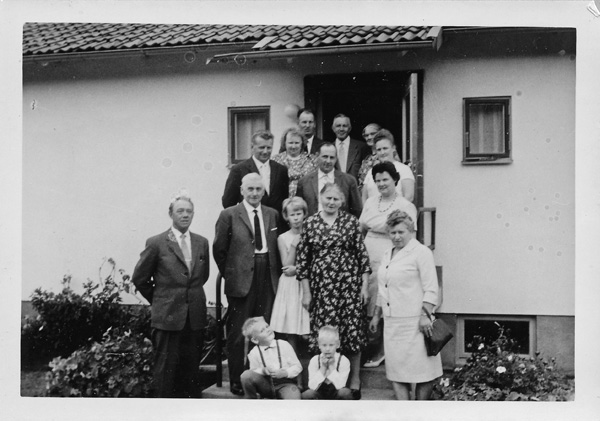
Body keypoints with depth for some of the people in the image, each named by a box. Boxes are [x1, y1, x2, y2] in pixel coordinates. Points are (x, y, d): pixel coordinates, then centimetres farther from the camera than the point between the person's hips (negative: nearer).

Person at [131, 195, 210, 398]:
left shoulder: (202, 243, 8)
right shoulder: (156, 243, -5)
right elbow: (140, 278, 3)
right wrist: (159, 300, 8)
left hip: (195, 316, 4)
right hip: (168, 316, -4)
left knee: (192, 367, 10)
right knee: (166, 368, 0)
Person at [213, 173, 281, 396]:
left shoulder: (273, 215, 11)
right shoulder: (229, 215, -2)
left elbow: (276, 247, 15)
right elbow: (219, 250, 1)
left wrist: (276, 273, 7)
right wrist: (230, 274, 3)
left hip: (268, 279, 3)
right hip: (241, 281, -3)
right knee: (238, 333, 2)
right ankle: (237, 382, 12)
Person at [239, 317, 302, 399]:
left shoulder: (284, 345, -5)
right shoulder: (254, 353, -4)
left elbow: (297, 366, -1)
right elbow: (253, 372, 4)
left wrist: (285, 373, -19)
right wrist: (262, 371, -18)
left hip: (285, 384, -2)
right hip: (266, 386, 2)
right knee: (246, 375, -25)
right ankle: (250, 399, 0)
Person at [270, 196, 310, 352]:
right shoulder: (283, 238, 2)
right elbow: (286, 266, -3)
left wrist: (298, 269, -9)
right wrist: (294, 245, -12)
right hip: (290, 286, 0)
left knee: (309, 330, -5)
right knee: (290, 332, -1)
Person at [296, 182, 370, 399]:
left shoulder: (351, 221, 3)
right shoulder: (310, 223, 3)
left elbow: (362, 255, 4)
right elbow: (302, 259, 5)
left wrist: (365, 286, 0)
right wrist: (306, 292, 2)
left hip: (349, 285, 0)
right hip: (321, 287, 0)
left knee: (352, 332, 1)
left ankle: (354, 382, 16)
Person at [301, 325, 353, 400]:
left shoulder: (343, 361, -13)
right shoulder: (314, 360, -9)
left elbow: (340, 386, -20)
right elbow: (312, 386, -16)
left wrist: (332, 366, -22)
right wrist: (323, 367, -22)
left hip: (335, 394, -1)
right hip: (319, 393, 1)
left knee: (346, 392, -33)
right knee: (306, 395, -30)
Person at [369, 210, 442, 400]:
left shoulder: (421, 252, -5)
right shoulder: (387, 255, 17)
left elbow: (430, 289, -11)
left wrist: (425, 315, -18)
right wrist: (376, 315, 23)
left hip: (414, 321, -7)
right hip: (392, 322, 7)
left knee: (422, 369, -1)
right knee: (396, 370, 5)